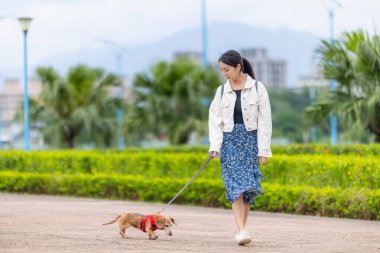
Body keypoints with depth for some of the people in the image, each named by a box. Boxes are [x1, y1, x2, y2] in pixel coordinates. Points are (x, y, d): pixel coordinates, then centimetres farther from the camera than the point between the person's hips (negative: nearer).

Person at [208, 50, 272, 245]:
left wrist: (263, 150, -5)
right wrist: (215, 146, -5)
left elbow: (264, 120, -2)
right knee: (235, 186, -12)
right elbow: (215, 119, 7)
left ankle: (242, 230, 10)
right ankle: (241, 231, -19)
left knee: (248, 187, 0)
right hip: (229, 141, 1)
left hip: (250, 141, -1)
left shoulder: (257, 88, -2)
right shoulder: (222, 91, 6)